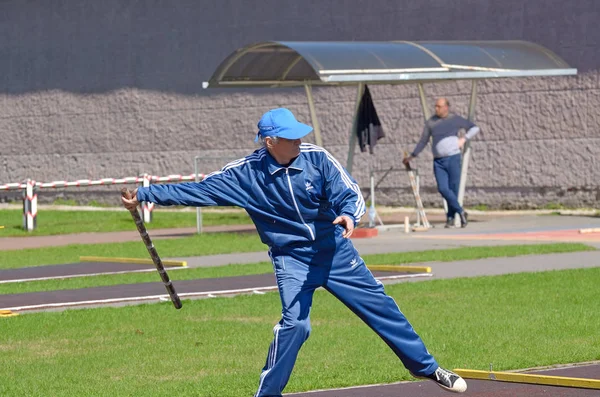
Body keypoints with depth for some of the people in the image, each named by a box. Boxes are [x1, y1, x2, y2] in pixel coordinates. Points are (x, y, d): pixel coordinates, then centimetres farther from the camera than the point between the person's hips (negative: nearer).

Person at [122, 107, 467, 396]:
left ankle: (426, 367, 24)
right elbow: (197, 191, -13)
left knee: (381, 307, 7)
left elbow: (350, 194, -16)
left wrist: (349, 215, -40)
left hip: (336, 251, 2)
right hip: (292, 260, -2)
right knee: (295, 322, -21)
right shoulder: (245, 174, -15)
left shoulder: (316, 157, -14)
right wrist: (144, 195, -18)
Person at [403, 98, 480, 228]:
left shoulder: (455, 119, 2)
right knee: (443, 189, -13)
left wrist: (464, 138, -6)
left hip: (453, 158, -2)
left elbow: (475, 128, 9)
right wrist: (412, 156, 15)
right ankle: (461, 212, 1)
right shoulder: (431, 122, 9)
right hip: (438, 161, 2)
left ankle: (450, 218, 11)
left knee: (453, 189, -3)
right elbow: (423, 141, 16)